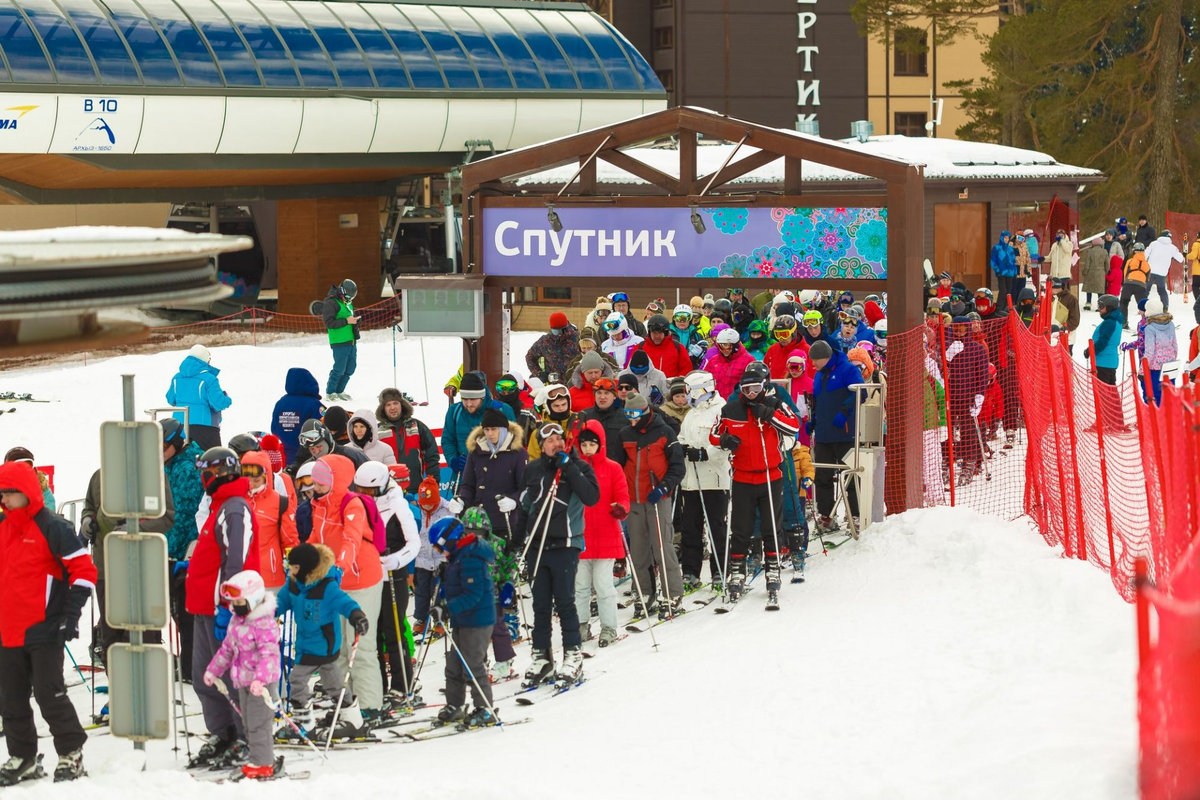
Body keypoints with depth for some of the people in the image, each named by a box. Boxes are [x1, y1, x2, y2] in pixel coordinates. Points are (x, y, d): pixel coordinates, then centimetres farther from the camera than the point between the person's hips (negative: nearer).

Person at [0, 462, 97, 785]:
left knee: (50, 695, -5)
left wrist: (71, 616, -16)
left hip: (44, 633, -7)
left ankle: (71, 754, 8)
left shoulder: (52, 528, -11)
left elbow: (84, 571, -12)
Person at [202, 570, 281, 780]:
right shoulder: (236, 621, 9)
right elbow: (227, 648, 20)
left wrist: (260, 678, -42)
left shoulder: (264, 624, -21)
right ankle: (265, 759, 26)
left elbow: (269, 654, -30)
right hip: (243, 681, 10)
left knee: (258, 723, -6)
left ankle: (262, 764, 2)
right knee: (249, 723, 16)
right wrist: (213, 670, 20)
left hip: (262, 683, -10)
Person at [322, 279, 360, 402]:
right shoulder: (331, 303, -11)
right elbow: (329, 322, -18)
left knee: (350, 368, 10)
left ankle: (339, 391, 21)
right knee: (339, 369, -8)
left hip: (351, 341, 9)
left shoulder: (348, 303, 16)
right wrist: (346, 321, -21)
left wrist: (354, 320, 8)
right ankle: (330, 392, 5)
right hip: (339, 342, -9)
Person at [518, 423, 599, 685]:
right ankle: (541, 655, 14)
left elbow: (592, 497, -16)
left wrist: (568, 467, -17)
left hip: (565, 543, -4)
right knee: (541, 603, 7)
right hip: (538, 543, 4)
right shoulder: (533, 469, 10)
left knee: (564, 601, -6)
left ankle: (573, 654, 3)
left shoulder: (578, 467, 0)